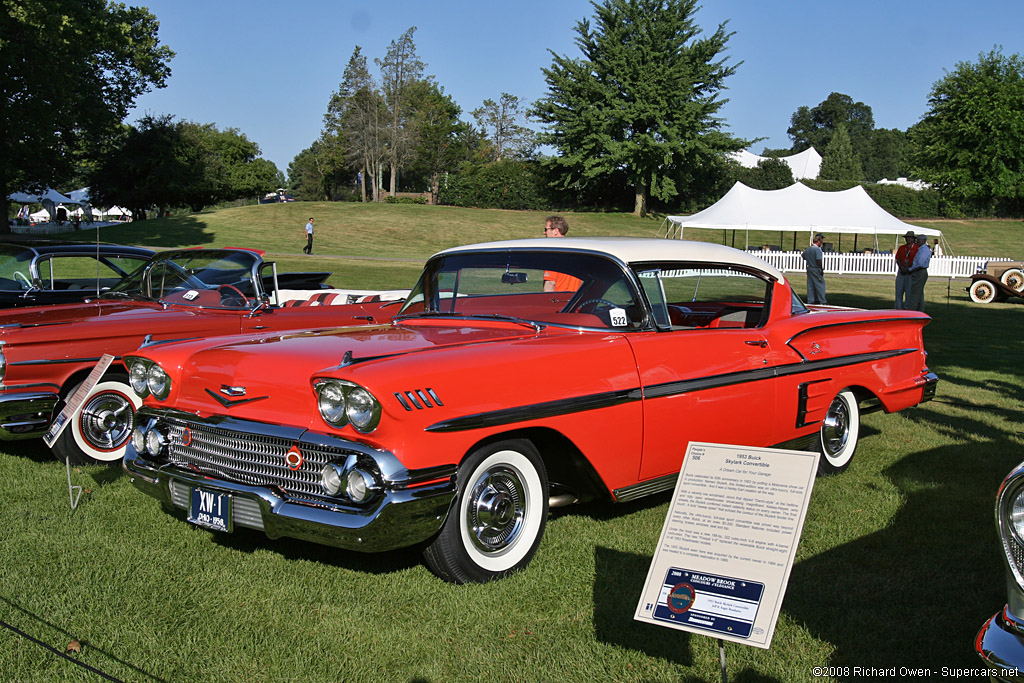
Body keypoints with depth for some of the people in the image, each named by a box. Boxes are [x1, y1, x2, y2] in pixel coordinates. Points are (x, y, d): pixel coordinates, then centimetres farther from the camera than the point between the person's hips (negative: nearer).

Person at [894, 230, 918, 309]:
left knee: (909, 292, -2)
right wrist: (902, 268, -9)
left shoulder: (917, 248, -2)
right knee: (899, 291, 2)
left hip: (911, 273, -4)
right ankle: (898, 308, 6)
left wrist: (908, 269, -11)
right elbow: (897, 259, 7)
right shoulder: (901, 248, 11)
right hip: (901, 272, 4)